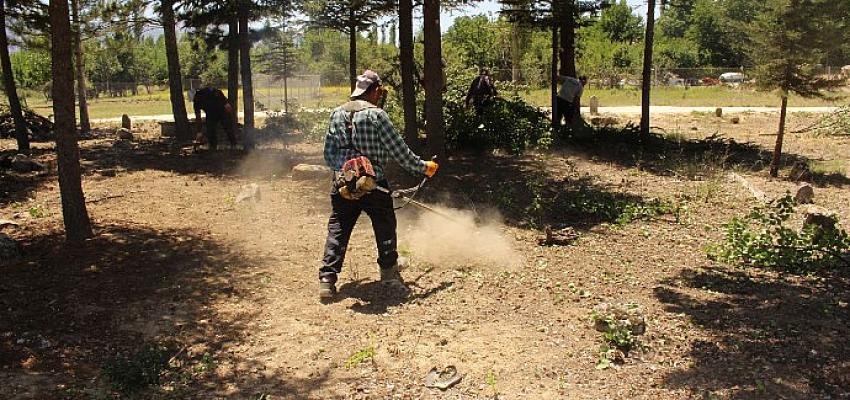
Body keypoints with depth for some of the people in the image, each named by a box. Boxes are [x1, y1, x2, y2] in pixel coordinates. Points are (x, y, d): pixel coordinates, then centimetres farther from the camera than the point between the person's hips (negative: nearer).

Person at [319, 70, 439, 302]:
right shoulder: (376, 115, -9)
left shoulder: (337, 114, 6)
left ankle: (327, 280, 3)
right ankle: (389, 273, 24)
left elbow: (329, 154, 9)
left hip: (343, 183, 4)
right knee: (385, 229, 14)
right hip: (374, 185, -4)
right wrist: (423, 168, 5)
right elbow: (399, 152, -7)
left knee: (337, 231, 8)